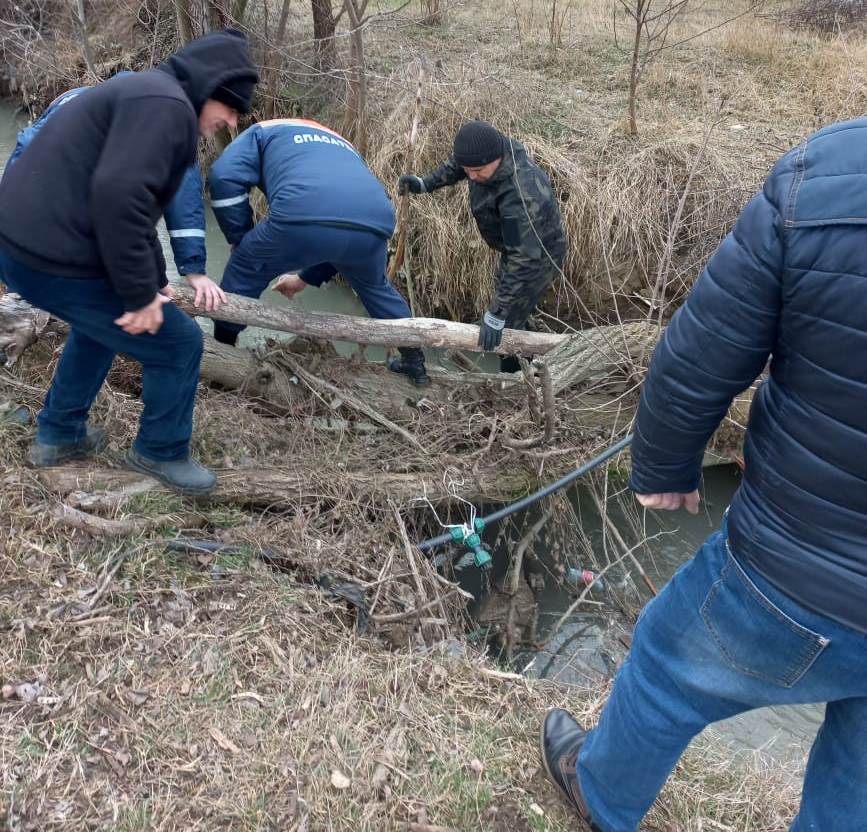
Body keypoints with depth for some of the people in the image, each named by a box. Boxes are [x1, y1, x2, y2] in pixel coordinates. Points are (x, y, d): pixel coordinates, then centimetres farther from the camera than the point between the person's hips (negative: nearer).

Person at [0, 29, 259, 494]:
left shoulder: (148, 95, 20)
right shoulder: (165, 103, -14)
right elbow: (119, 195, -27)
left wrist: (154, 281, 22)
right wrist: (140, 293, -20)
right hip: (57, 262, -11)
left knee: (102, 321, 34)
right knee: (179, 343, 3)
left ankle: (58, 435, 43)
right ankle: (160, 453, 23)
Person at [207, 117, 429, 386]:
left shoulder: (264, 132, 31)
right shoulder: (343, 146, 45)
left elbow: (224, 177, 11)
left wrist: (239, 239, 24)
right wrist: (305, 278, 55)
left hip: (304, 218, -5)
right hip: (374, 224, 5)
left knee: (245, 269, 25)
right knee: (374, 285, 37)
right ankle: (414, 360, 44)